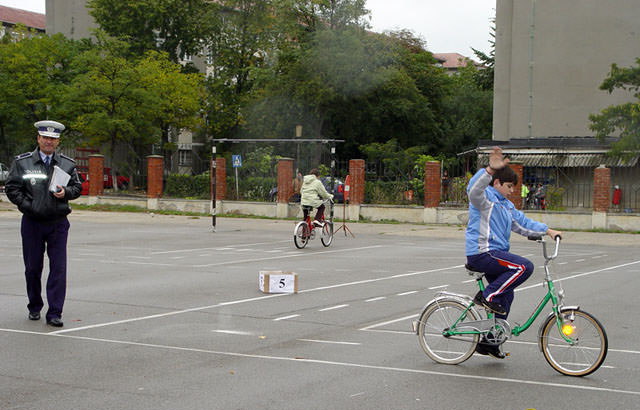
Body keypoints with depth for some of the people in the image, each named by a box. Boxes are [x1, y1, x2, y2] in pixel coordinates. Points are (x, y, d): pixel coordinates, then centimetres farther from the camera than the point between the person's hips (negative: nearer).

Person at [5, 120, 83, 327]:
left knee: (58, 268, -5)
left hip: (58, 223, 1)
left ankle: (54, 313, -1)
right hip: (32, 223, 0)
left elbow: (77, 187, 11)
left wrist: (66, 192, -10)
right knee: (33, 267, 8)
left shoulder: (67, 164, 7)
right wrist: (28, 205, -9)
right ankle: (34, 308, 27)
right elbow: (12, 188, 2)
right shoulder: (22, 162, 2)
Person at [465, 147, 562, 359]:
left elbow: (523, 223, 27)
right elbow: (474, 188, -33)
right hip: (482, 253, -10)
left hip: (494, 254, 10)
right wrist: (491, 169, -48)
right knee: (524, 266, -23)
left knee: (505, 296, 13)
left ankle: (489, 342, 22)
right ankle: (487, 297, -14)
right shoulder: (485, 197, -9)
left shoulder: (506, 205, 21)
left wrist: (548, 231, 18)